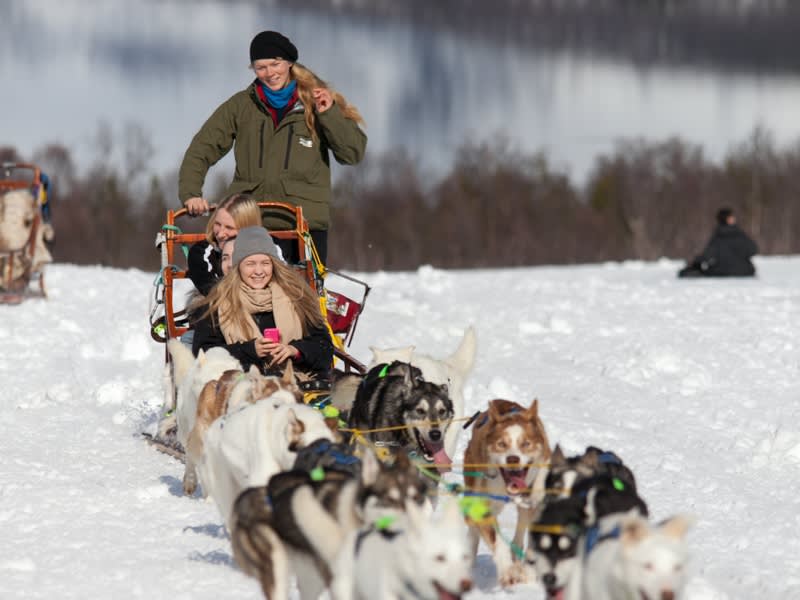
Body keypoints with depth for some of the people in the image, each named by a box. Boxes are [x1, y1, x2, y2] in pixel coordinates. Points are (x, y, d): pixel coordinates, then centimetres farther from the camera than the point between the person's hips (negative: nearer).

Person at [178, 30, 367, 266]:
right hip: (253, 224, 0)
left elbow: (354, 153, 3)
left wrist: (330, 114, -10)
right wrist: (190, 192, -10)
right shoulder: (241, 105, 9)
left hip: (307, 221, 0)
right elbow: (202, 148, 5)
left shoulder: (316, 102, 8)